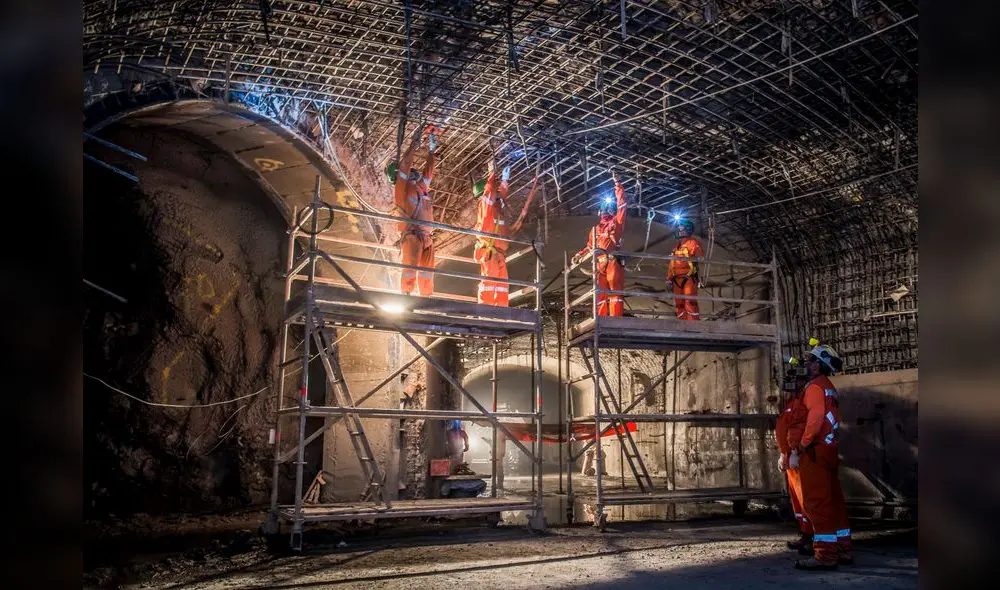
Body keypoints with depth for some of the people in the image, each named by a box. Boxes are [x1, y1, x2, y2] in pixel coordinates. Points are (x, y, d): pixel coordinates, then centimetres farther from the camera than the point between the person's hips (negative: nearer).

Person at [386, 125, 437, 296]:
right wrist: (414, 143, 3)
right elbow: (404, 164, -1)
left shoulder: (422, 187, 26)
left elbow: (428, 172, 35)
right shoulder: (402, 186, 7)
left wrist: (431, 150, 34)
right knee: (410, 267, -16)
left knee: (427, 271, 2)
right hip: (411, 234, -7)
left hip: (426, 236, 7)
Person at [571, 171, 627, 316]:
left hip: (613, 262, -5)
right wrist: (579, 255, 18)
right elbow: (590, 246, 30)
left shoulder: (616, 222, 9)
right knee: (601, 294, 2)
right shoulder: (595, 229, 23)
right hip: (600, 264, 5)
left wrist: (617, 183, 4)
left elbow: (621, 203, 2)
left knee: (615, 291, -8)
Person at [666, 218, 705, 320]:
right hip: (677, 279, 8)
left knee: (690, 303, -16)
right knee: (679, 304, 6)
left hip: (689, 278, -8)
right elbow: (671, 263, 20)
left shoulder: (693, 242, -1)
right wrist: (669, 278, 14)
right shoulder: (677, 245, 22)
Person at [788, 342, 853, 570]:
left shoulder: (815, 386, -9)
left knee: (817, 502, -8)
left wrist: (797, 450, -19)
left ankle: (825, 554, -7)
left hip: (815, 452, -10)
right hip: (829, 449, 10)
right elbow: (830, 420, 17)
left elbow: (815, 419, -20)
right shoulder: (829, 388, 19)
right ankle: (843, 550, 19)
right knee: (834, 501, 13)